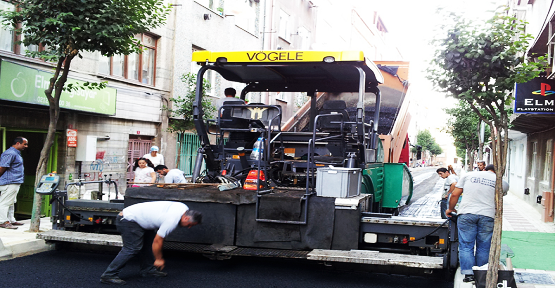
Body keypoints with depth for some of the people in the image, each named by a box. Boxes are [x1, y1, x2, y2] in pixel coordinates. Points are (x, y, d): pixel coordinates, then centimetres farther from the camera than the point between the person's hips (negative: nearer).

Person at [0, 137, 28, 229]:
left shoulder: (16, 153, 18)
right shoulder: (10, 153, -16)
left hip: (15, 183, 11)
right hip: (9, 183, -11)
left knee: (10, 203, 16)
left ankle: (11, 220, 23)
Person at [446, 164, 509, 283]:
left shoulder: (468, 175, 12)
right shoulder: (500, 181, 12)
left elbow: (455, 194, 10)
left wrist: (450, 209, 22)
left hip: (466, 214, 0)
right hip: (487, 215, 1)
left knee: (466, 245, 5)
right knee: (483, 247, 10)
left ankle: (468, 273, -1)